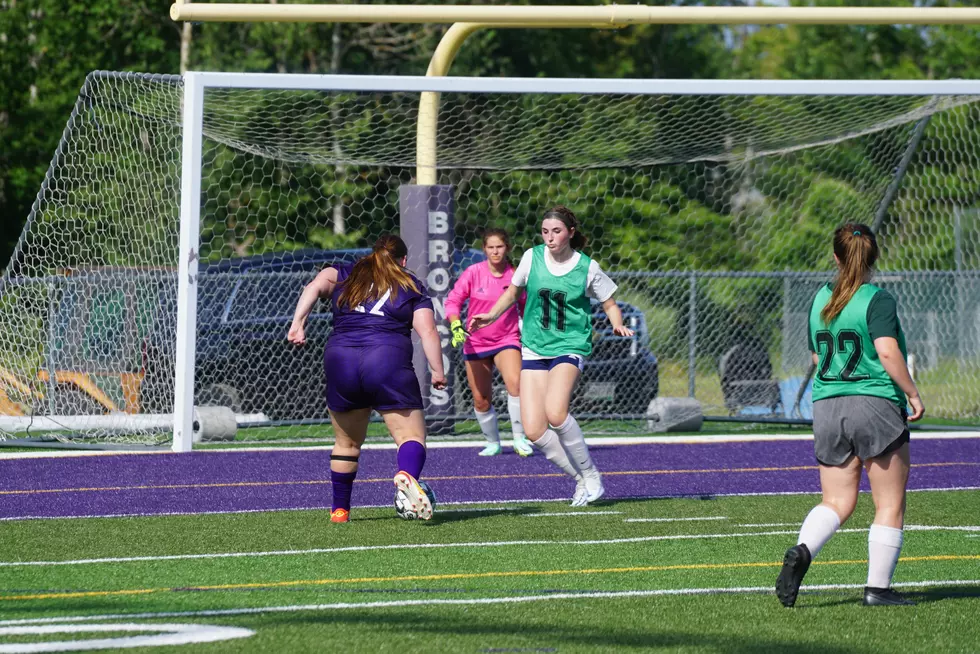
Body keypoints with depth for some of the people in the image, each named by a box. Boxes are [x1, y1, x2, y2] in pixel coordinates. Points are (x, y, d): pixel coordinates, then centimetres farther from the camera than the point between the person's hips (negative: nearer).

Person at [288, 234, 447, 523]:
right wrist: (437, 371, 4)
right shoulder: (411, 287, 15)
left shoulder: (344, 275, 19)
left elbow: (316, 286, 0)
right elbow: (427, 331, 4)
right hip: (388, 364, -3)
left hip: (340, 362, 3)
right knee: (411, 436, -6)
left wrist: (298, 323, -7)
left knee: (347, 442, 19)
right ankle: (407, 474, -38)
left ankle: (339, 509, 24)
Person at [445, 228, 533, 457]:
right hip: (476, 342, 2)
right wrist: (456, 326, -20)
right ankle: (493, 443, 29)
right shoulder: (473, 273, -7)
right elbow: (453, 300, -5)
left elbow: (526, 307, 9)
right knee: (481, 401, 6)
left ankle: (520, 439, -19)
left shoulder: (516, 276, -5)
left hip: (507, 339, -2)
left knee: (515, 383, -29)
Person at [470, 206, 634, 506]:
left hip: (570, 347, -4)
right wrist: (492, 315, 4)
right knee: (534, 430, -9)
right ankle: (582, 480, 10)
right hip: (534, 348, 4)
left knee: (555, 413, -29)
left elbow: (610, 304, 6)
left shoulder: (588, 268, -5)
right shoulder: (532, 257, 2)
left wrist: (618, 325, -14)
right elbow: (513, 292, 19)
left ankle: (591, 474, -9)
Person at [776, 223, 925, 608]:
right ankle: (878, 588, 4)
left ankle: (802, 551, -18)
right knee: (889, 505, 6)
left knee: (837, 502, 9)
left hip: (827, 407, 5)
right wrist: (912, 393, -10)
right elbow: (888, 352, -20)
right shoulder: (877, 300, -9)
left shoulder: (820, 301, 9)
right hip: (876, 404, -5)